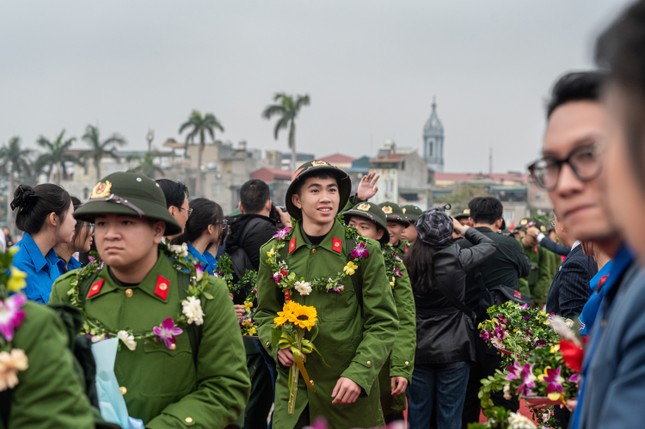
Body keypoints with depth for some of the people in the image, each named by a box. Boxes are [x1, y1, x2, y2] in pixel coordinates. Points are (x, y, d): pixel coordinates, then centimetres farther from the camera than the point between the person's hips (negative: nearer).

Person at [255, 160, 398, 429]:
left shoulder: (364, 252, -5)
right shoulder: (274, 252, 2)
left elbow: (383, 323, -4)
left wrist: (359, 375, -15)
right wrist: (277, 344, -8)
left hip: (350, 389, -1)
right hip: (292, 386, 2)